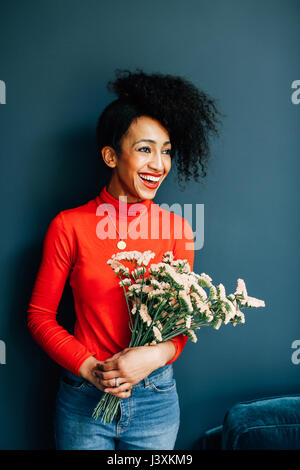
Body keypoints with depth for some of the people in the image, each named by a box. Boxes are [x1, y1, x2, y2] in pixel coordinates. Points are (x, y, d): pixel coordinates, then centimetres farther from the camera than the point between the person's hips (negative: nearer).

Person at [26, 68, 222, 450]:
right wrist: (89, 369, -15)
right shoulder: (69, 225, -8)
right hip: (84, 398, -1)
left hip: (156, 400, 2)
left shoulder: (178, 229, -3)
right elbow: (39, 315, -3)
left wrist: (158, 355, -16)